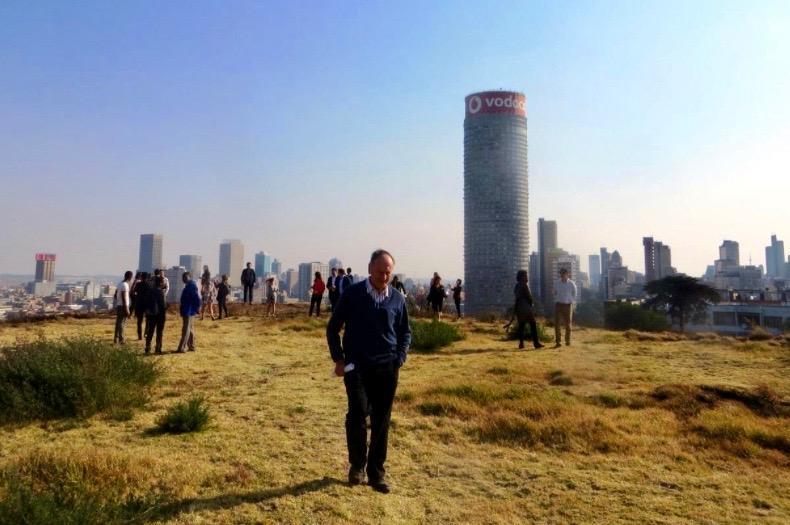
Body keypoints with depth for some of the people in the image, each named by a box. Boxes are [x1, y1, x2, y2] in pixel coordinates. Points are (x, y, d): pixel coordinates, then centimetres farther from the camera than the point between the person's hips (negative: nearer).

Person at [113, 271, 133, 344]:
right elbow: (124, 298, -21)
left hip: (118, 306, 9)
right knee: (122, 323, -7)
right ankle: (121, 340, -5)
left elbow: (115, 295, 18)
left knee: (118, 323, 14)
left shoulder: (120, 283, 12)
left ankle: (116, 339, 20)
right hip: (123, 306, -9)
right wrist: (127, 309, -20)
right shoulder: (125, 285, -16)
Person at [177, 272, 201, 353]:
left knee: (186, 329, -7)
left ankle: (181, 348, -5)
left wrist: (197, 307, -21)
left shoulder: (191, 285, -16)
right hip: (187, 310, 11)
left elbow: (197, 297, -23)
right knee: (190, 329, 14)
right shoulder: (189, 285, 14)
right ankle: (191, 346, 21)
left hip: (188, 311, -11)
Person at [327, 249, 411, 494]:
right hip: (357, 366, -2)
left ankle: (376, 472, 21)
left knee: (381, 421, 5)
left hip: (387, 368, 2)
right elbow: (333, 328, 5)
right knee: (358, 412, -13)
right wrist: (338, 359, -2)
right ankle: (357, 465, 11)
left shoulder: (397, 299, 3)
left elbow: (405, 332, 16)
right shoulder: (352, 294, -3)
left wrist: (400, 358, 2)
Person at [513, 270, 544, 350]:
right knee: (533, 325, -2)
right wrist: (531, 303, 7)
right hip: (526, 307, -8)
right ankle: (536, 343, -4)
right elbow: (528, 296, -13)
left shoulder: (517, 285, 12)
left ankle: (521, 343, 5)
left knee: (521, 325, 8)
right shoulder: (524, 285, -13)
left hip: (518, 307, 8)